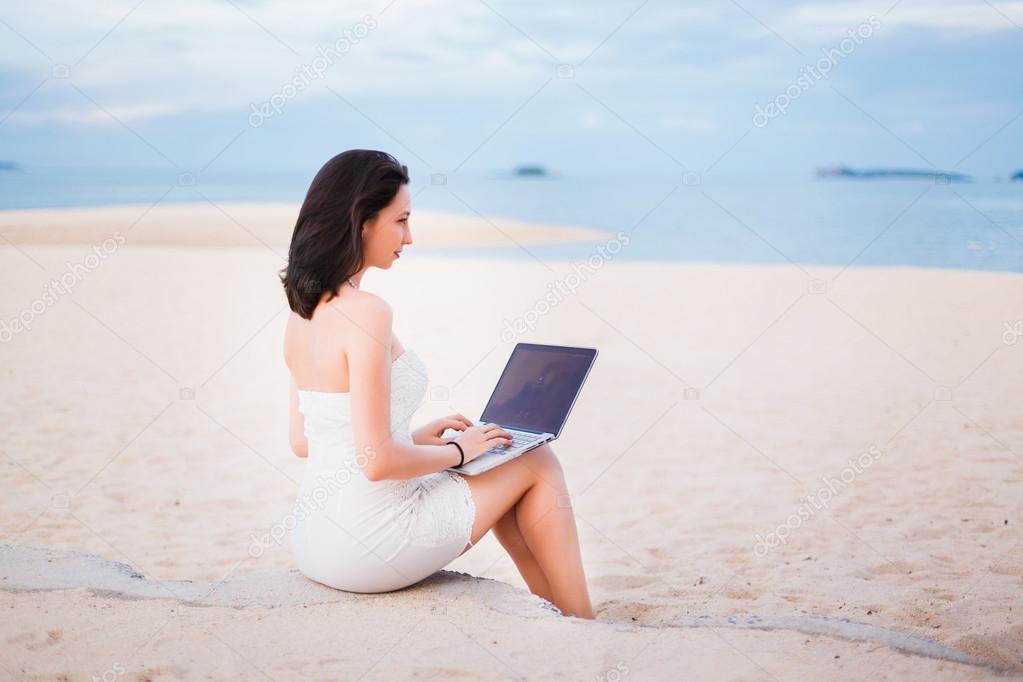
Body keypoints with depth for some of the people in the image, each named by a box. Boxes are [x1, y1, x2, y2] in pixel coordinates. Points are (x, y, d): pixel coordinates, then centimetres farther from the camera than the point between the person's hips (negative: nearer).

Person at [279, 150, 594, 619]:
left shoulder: (302, 310, 6)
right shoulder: (365, 312, -21)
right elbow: (378, 461, -24)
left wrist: (417, 438, 15)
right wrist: (458, 450, -6)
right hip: (367, 546, -8)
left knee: (503, 477, 26)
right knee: (539, 462, 11)